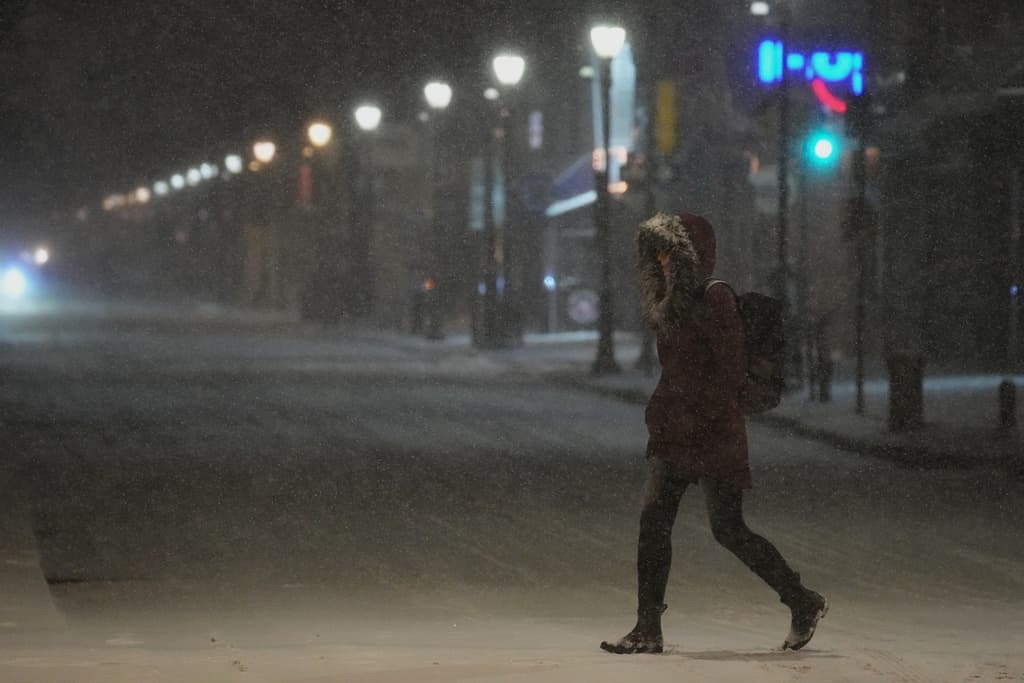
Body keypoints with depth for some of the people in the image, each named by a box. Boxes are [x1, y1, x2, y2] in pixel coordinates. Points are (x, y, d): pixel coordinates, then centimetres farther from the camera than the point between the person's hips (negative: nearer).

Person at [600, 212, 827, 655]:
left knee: (728, 529, -3)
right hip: (672, 435, 9)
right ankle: (647, 629, -1)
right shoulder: (674, 303, 15)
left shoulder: (715, 299, -12)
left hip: (712, 433, -8)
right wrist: (660, 411, 11)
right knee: (653, 521, -2)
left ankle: (804, 603, 12)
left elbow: (731, 369, -16)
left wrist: (696, 413, -17)